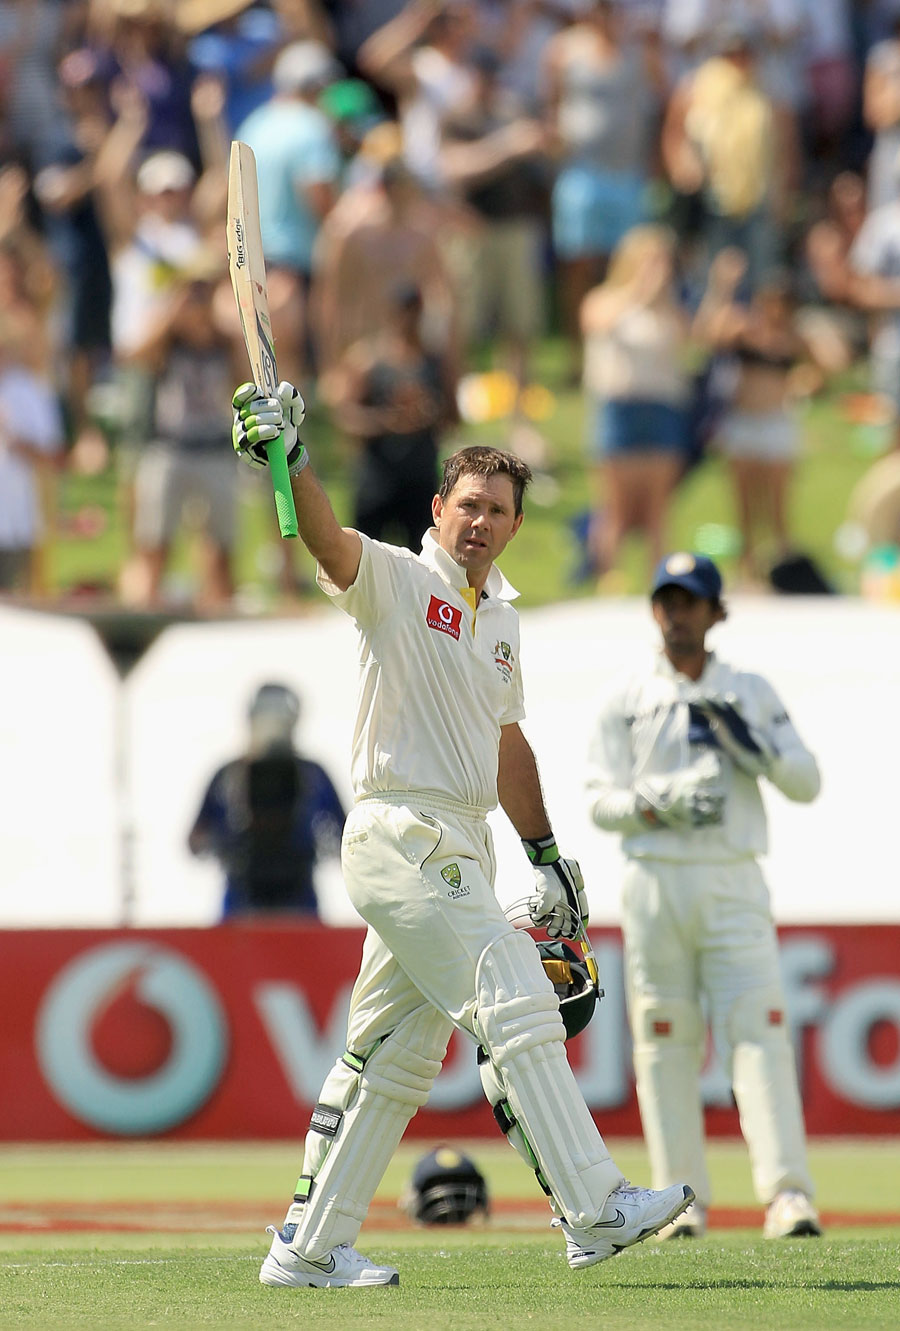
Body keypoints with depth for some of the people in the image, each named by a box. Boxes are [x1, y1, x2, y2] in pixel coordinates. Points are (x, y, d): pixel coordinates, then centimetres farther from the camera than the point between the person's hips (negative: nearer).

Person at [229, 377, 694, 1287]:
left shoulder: (500, 616, 18)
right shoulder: (396, 580, -5)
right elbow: (328, 540, -25)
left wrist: (545, 854, 25)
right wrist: (289, 460, -43)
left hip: (457, 850, 9)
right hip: (402, 830, -9)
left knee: (395, 1057, 9)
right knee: (514, 1007, -14)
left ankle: (308, 1245, 13)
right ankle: (592, 1211, -16)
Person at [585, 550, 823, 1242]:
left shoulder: (752, 694, 11)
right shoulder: (627, 701, 9)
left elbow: (807, 782, 7)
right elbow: (602, 801, 2)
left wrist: (755, 745, -10)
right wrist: (660, 802, -16)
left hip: (734, 886, -1)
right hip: (655, 883, 1)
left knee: (759, 1030, -13)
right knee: (666, 1044, -1)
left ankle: (788, 1194, -22)